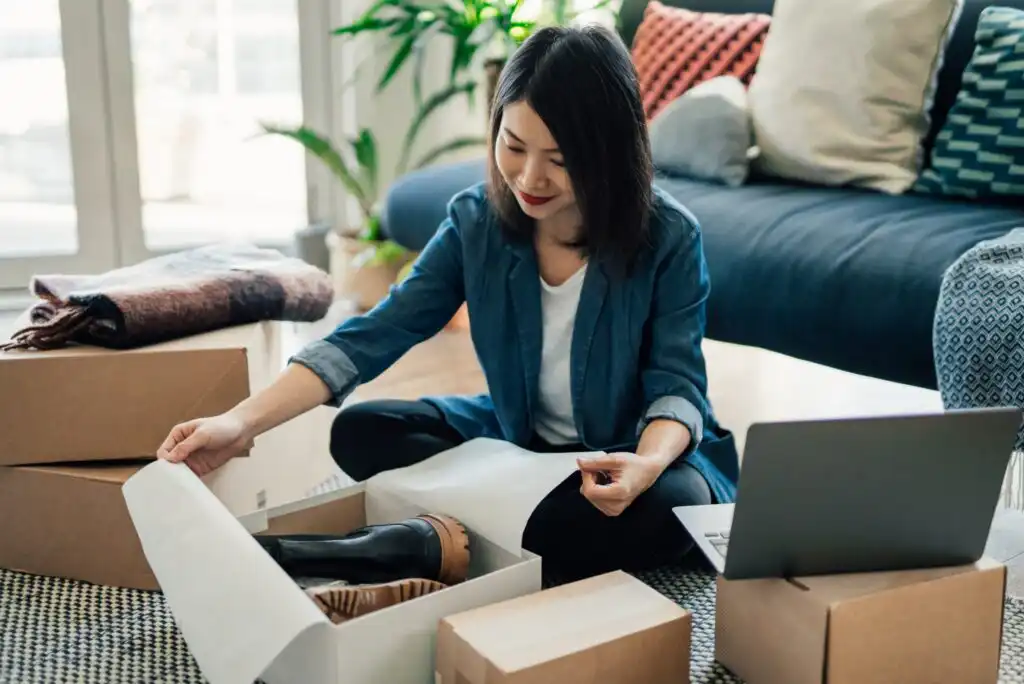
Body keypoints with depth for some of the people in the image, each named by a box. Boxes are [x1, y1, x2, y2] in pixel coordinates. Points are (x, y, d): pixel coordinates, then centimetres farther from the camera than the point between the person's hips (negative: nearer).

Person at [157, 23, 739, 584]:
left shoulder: (669, 238, -20)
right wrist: (243, 421, -27)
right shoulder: (476, 220, -13)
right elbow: (373, 337, -16)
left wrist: (647, 463, -44)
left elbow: (678, 386, -20)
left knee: (668, 506, -37)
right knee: (360, 432, -12)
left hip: (636, 452, -3)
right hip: (514, 438, 3)